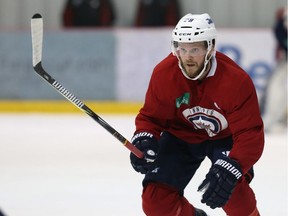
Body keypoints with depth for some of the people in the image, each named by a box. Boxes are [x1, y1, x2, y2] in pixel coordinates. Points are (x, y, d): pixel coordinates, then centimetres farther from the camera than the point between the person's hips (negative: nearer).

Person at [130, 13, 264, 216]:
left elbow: (250, 134, -32)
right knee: (155, 199, -11)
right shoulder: (164, 73, -22)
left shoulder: (237, 81, -31)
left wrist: (229, 168, -49)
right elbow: (151, 116, -8)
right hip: (181, 136, 3)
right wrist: (143, 140, -31)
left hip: (224, 137, -3)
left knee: (232, 191, -31)